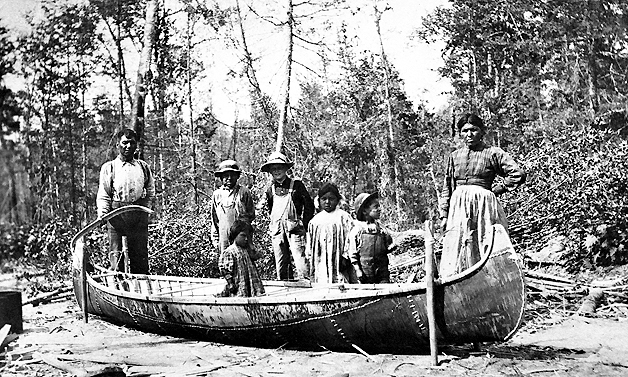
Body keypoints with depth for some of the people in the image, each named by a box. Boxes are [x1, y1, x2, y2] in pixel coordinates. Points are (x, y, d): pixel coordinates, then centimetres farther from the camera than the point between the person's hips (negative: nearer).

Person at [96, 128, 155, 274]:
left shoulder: (143, 167, 15)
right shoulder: (109, 167, 7)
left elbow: (150, 192, 19)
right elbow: (103, 195, 2)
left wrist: (145, 207, 6)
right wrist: (102, 214, -11)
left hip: (139, 217, 2)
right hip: (116, 216, -2)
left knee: (140, 254, 1)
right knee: (116, 253, -5)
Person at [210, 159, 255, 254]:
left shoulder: (244, 192, 3)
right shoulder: (217, 194, 11)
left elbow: (251, 215, 7)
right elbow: (214, 220, 16)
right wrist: (215, 239, 13)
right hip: (224, 238, 3)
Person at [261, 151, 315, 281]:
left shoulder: (296, 185, 1)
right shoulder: (271, 189, 12)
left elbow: (309, 206, 4)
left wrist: (304, 225, 2)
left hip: (294, 229, -4)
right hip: (277, 230, 4)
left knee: (300, 259, -15)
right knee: (280, 264, 4)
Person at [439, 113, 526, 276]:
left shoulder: (492, 153, 2)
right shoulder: (454, 156, 14)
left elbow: (518, 174, -7)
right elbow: (447, 188, 15)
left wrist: (495, 190, -4)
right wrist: (444, 215, 8)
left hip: (484, 206, -4)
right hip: (458, 206, 4)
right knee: (455, 253, -2)